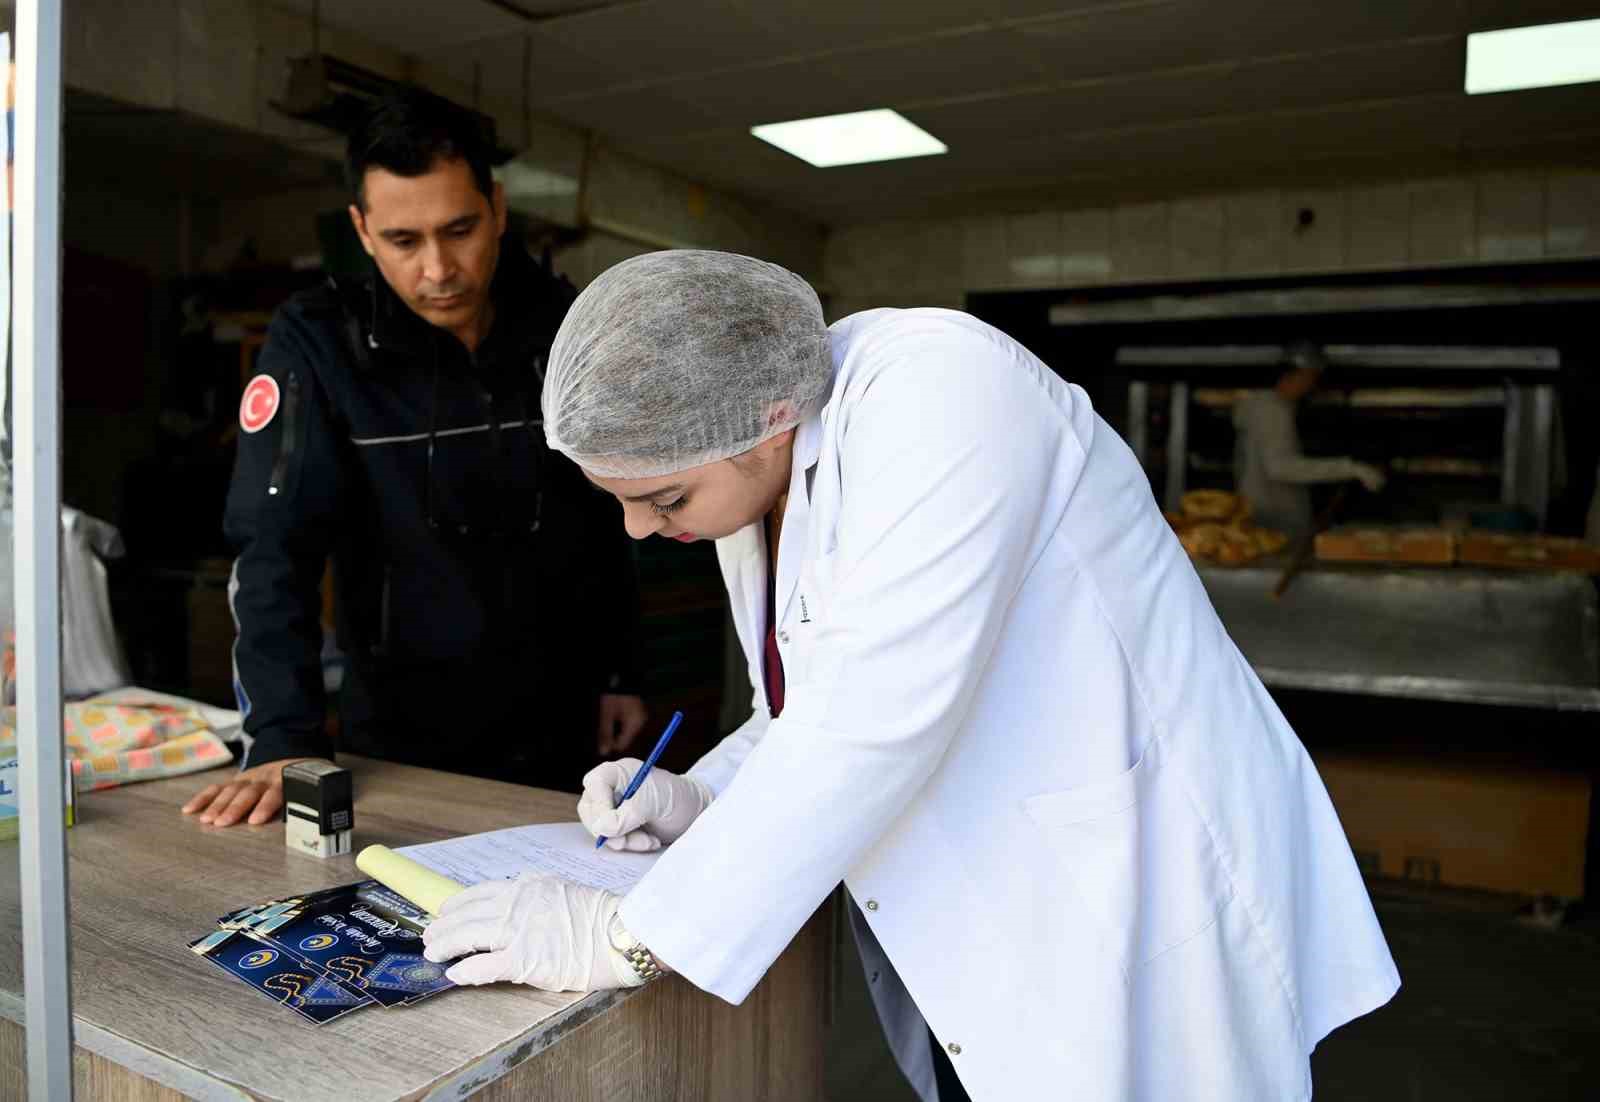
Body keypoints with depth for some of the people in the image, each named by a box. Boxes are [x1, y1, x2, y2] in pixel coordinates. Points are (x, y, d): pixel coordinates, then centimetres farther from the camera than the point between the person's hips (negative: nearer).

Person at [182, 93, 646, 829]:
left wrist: (621, 673, 5)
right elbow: (274, 548, -17)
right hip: (404, 730, -2)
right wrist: (284, 738, -27)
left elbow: (608, 515, 4)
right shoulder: (316, 343, -13)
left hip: (559, 722, 3)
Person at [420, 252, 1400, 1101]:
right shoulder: (748, 463, 1)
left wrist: (629, 936, -24)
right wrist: (705, 801, -4)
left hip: (1140, 898, -7)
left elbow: (877, 714, -31)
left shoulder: (936, 388, -24)